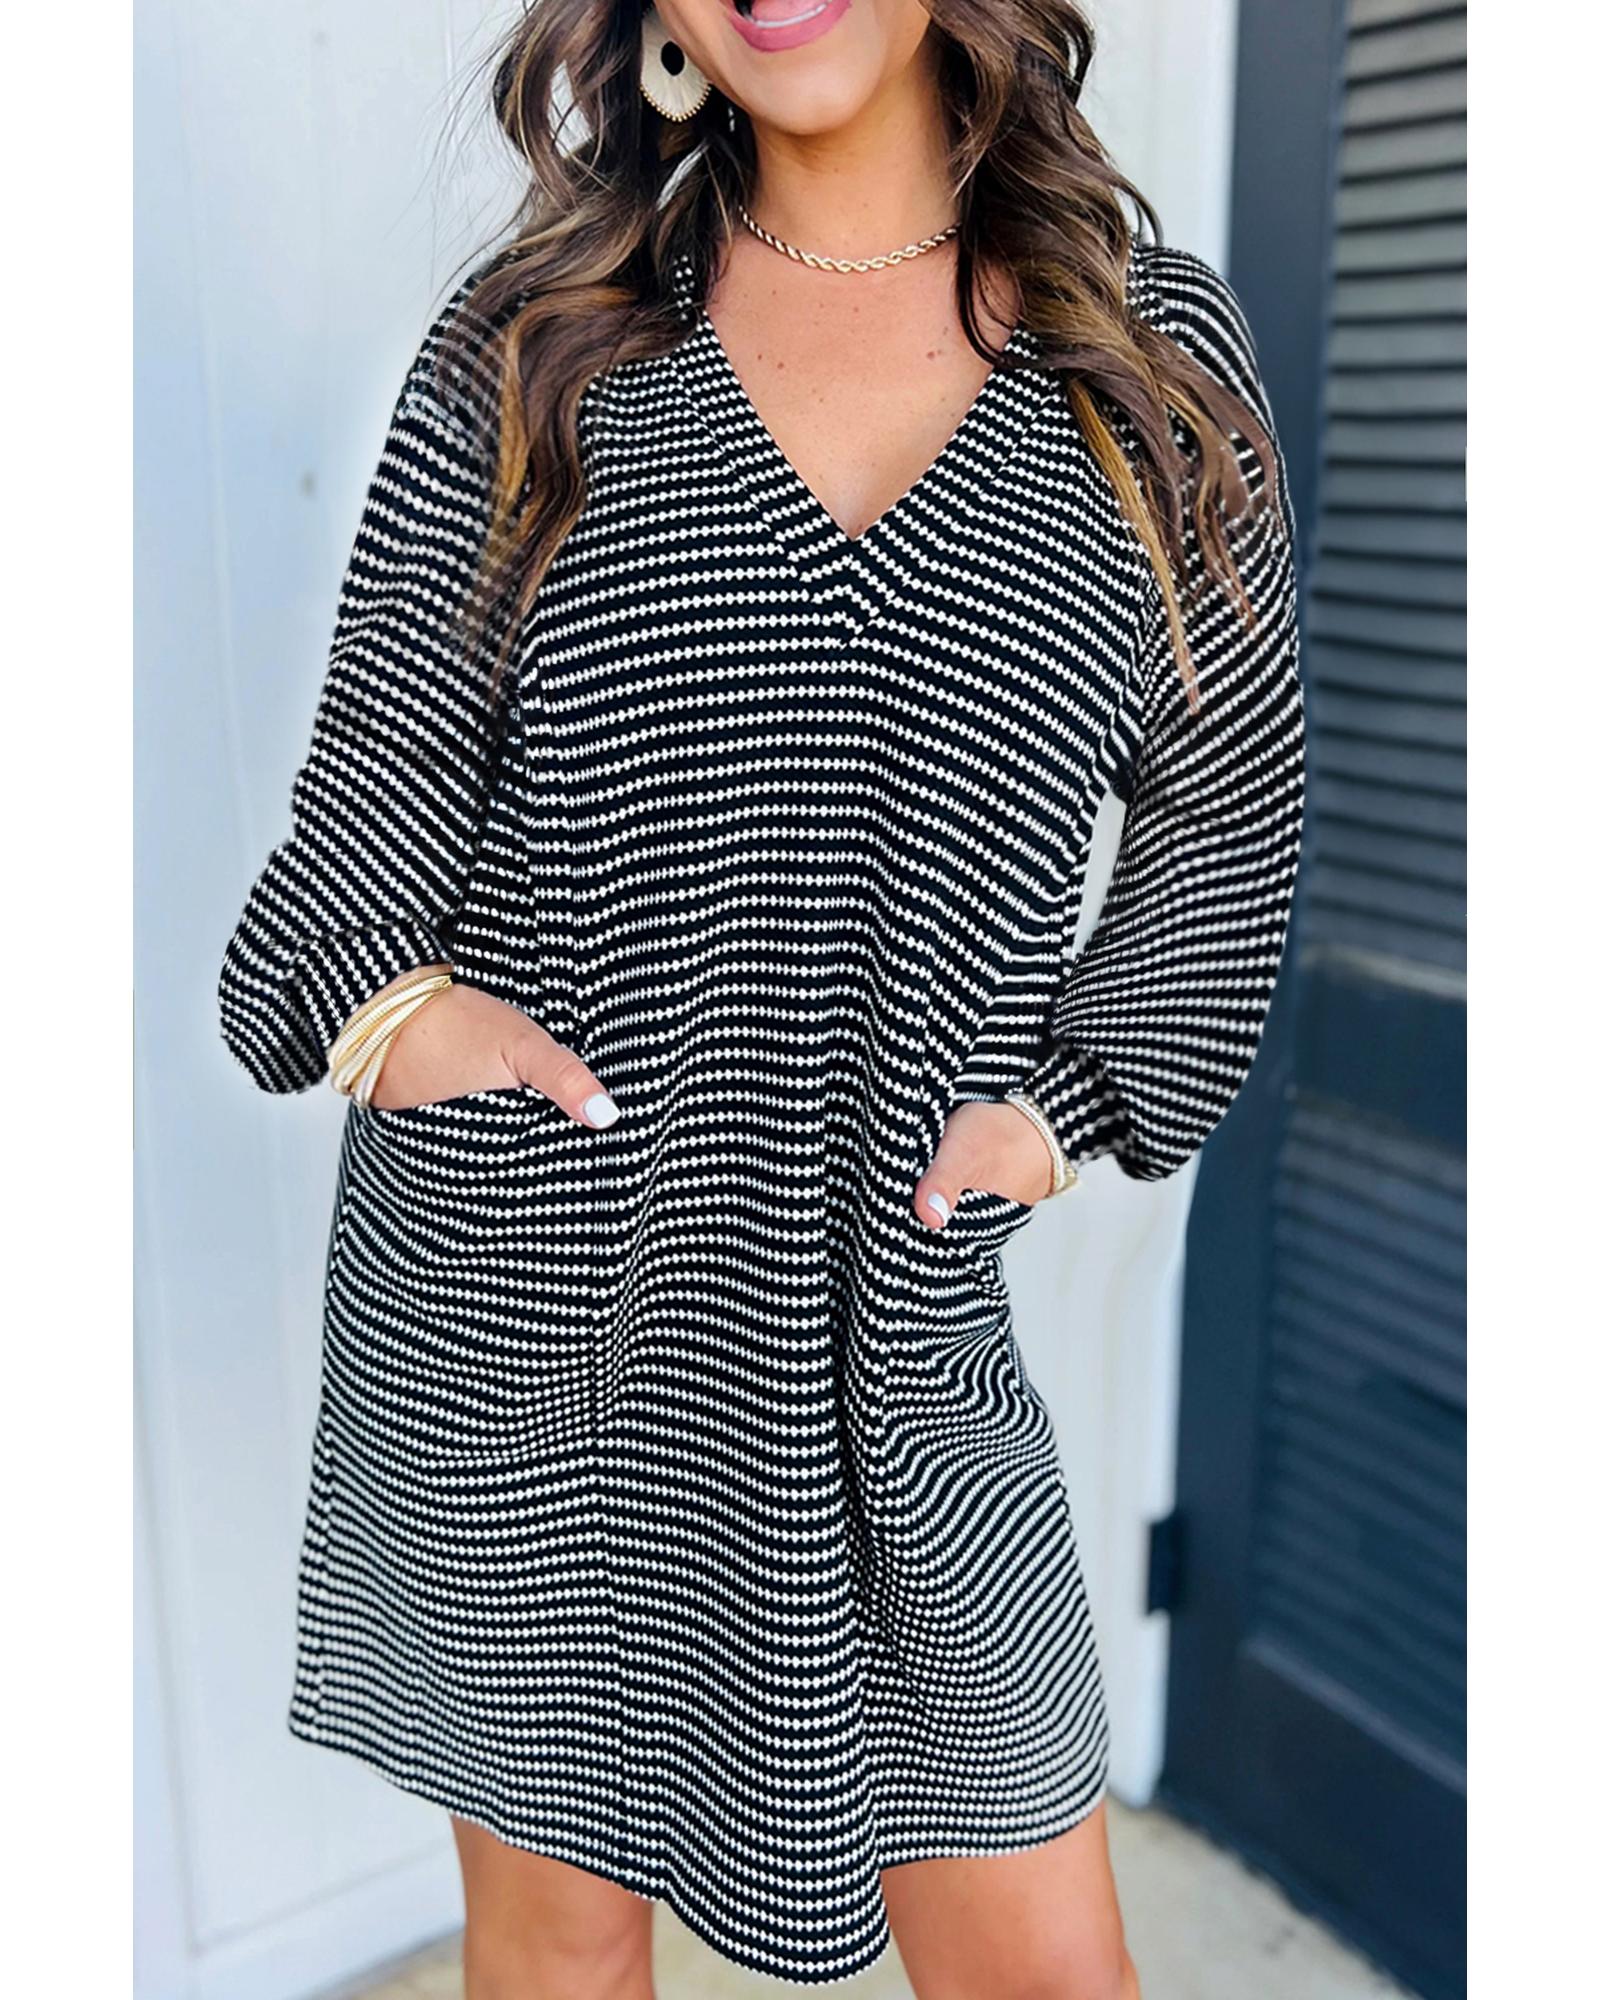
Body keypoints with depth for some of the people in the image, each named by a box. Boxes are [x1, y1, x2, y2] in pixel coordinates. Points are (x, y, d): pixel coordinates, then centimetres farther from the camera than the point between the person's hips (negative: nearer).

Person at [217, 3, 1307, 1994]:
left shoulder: (1158, 346, 6)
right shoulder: (533, 337, 4)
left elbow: (1227, 806, 10)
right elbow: (386, 739, 4)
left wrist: (1058, 1100, -1)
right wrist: (381, 986, -16)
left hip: (894, 1318, 1)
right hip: (515, 1287, 0)